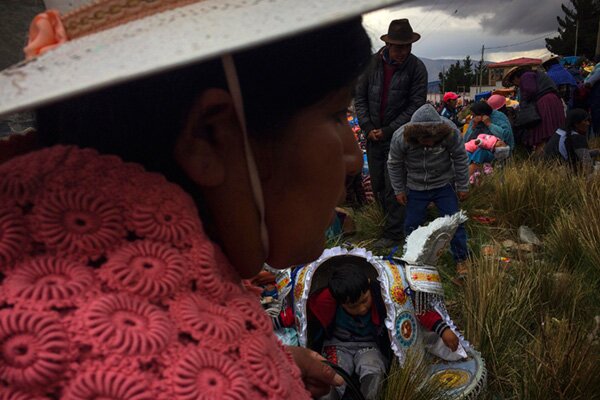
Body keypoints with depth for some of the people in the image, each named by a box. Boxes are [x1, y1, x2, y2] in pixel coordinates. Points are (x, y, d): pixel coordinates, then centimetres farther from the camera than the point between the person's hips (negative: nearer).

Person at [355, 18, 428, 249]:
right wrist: (368, 127, -7)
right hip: (373, 135, 4)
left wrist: (387, 131, -15)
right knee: (377, 185, 14)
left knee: (392, 187, -3)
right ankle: (390, 219, 34)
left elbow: (415, 106, -10)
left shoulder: (417, 69, -10)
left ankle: (393, 234, 10)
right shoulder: (373, 63, -2)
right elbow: (360, 97, 3)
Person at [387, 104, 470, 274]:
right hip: (415, 188, 1)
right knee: (412, 224, 7)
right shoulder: (400, 137, -25)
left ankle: (461, 259, 19)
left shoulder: (450, 132, -26)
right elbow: (395, 164, -7)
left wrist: (463, 186, -4)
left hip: (444, 185, 0)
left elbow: (460, 159, -10)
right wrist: (399, 190, -1)